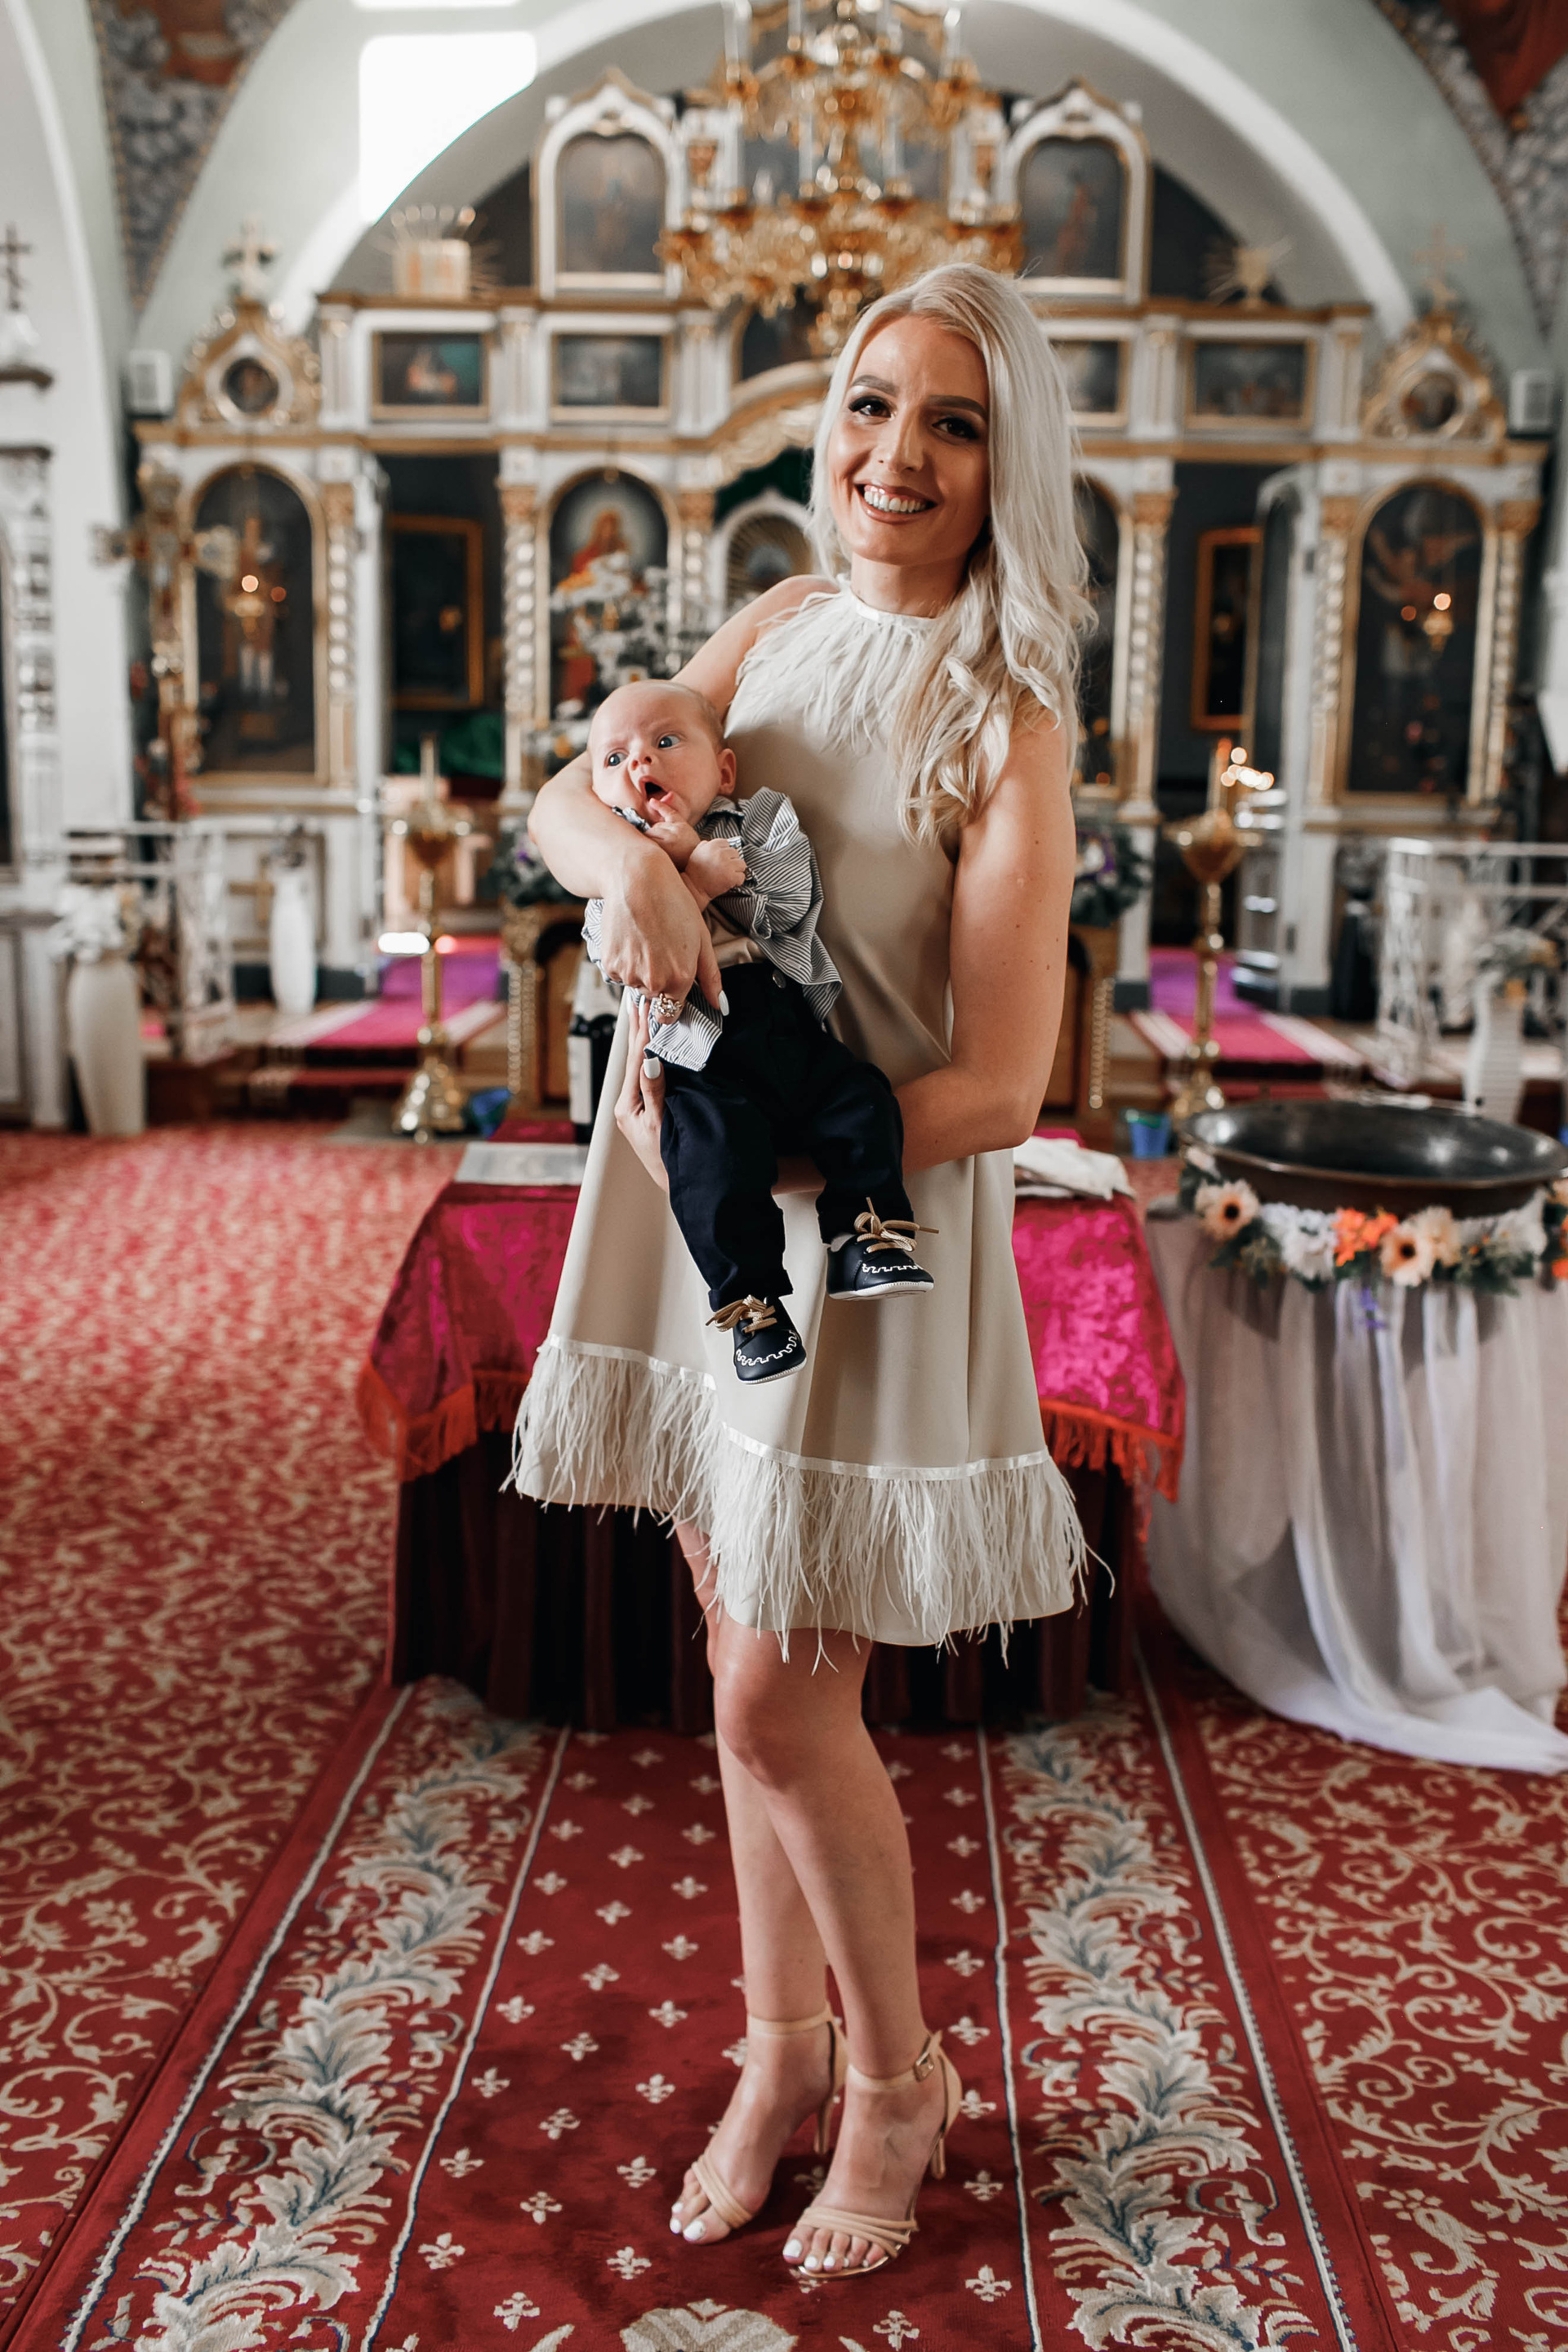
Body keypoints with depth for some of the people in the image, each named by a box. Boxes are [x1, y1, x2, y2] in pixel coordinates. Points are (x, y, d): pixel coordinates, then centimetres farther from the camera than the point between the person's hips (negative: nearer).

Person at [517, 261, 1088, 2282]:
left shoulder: (1008, 727, -14)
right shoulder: (779, 628, 4)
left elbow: (996, 1089, -18)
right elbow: (566, 790, 0)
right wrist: (625, 850, -22)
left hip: (876, 1231, -6)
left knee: (780, 1706, 2)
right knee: (752, 1670, 16)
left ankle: (895, 2082, 29)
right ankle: (783, 2047, 36)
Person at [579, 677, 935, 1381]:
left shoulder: (763, 821, 13)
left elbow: (791, 898, -7)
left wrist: (691, 852, -12)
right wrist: (700, 881, -16)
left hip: (797, 1037, 3)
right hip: (704, 1064, -2)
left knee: (864, 1103, -15)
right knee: (717, 1158, -22)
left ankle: (862, 1239, 0)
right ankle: (750, 1298, -10)